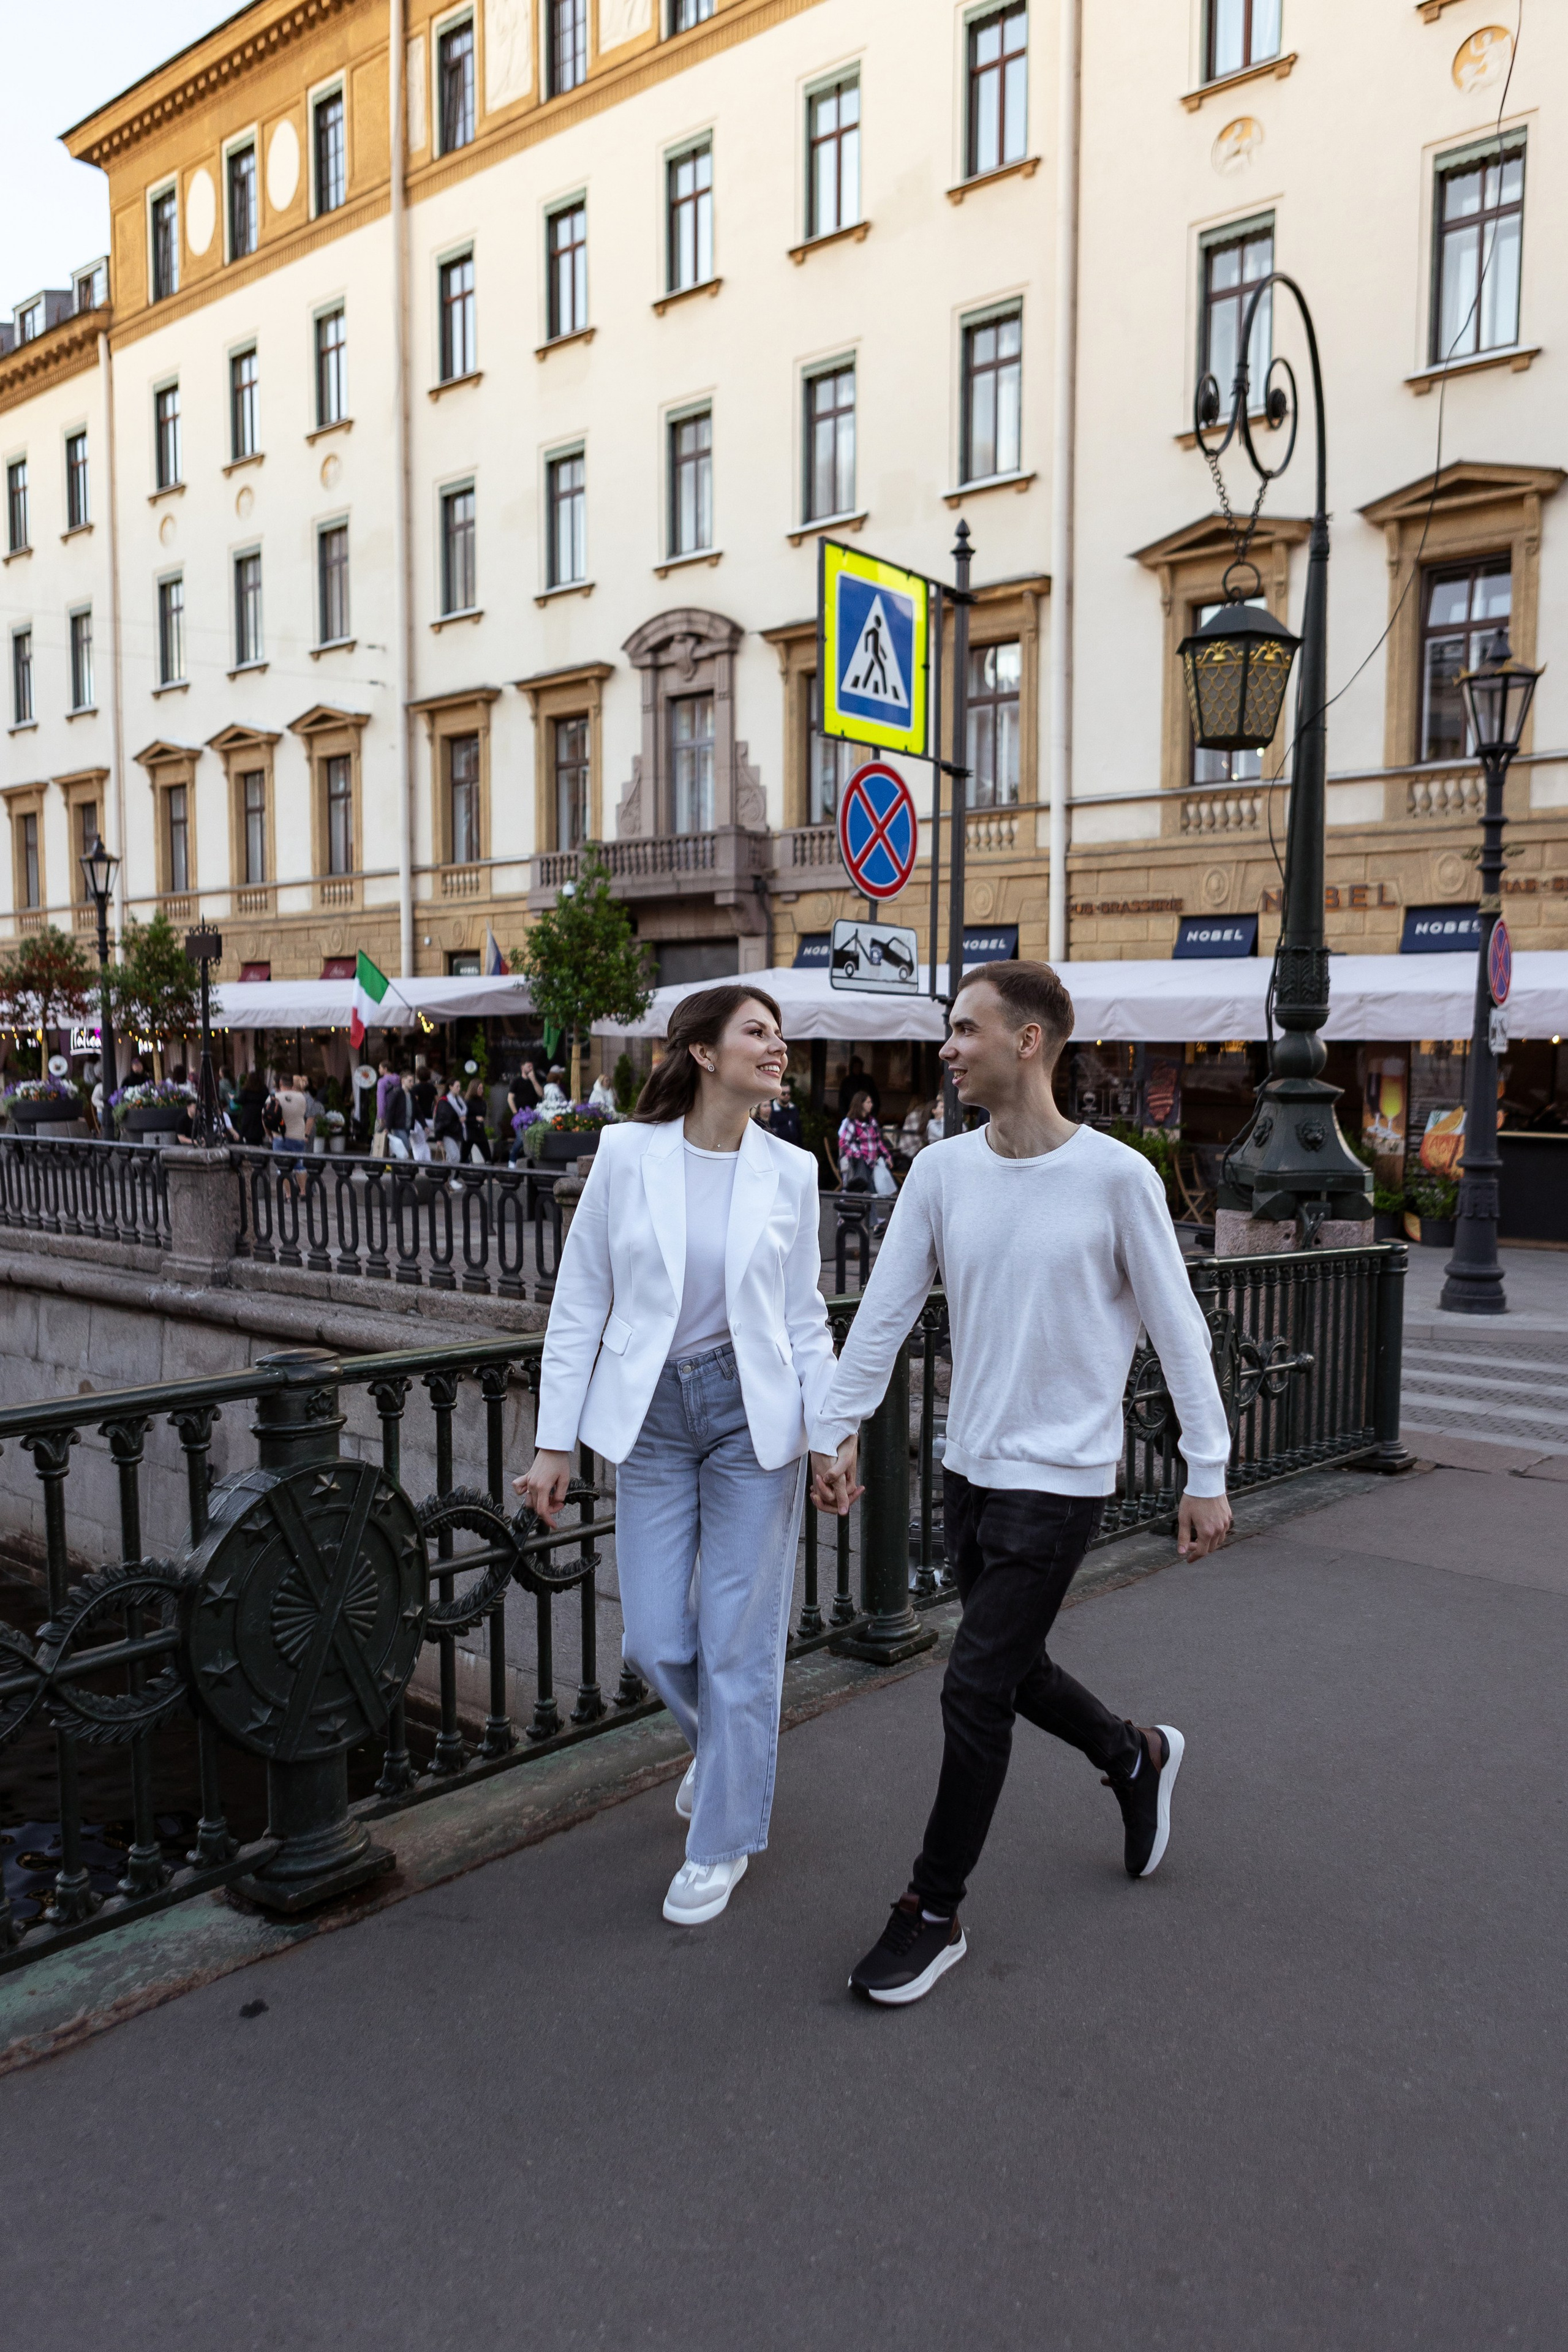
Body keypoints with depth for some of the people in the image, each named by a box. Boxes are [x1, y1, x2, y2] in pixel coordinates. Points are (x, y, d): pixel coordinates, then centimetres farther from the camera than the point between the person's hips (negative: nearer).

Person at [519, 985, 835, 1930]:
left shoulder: (790, 1171, -1)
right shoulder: (627, 1153, -5)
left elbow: (805, 1318, 5)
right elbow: (580, 1303, 0)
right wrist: (556, 1440, -2)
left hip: (755, 1414, 0)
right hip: (652, 1416, 0)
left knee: (739, 1638, 4)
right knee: (656, 1641, 5)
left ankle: (723, 1841, 24)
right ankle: (723, 1746, 40)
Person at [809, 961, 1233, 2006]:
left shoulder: (1117, 1176, -13)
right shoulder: (942, 1171, 0)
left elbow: (1178, 1330, -7)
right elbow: (885, 1311, 5)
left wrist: (1209, 1471, -6)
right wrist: (835, 1429, 4)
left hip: (1061, 1479, -6)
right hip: (970, 1469, 6)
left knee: (974, 1691, -5)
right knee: (1012, 1669, 19)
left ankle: (935, 1913, 14)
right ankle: (1138, 1757, 48)